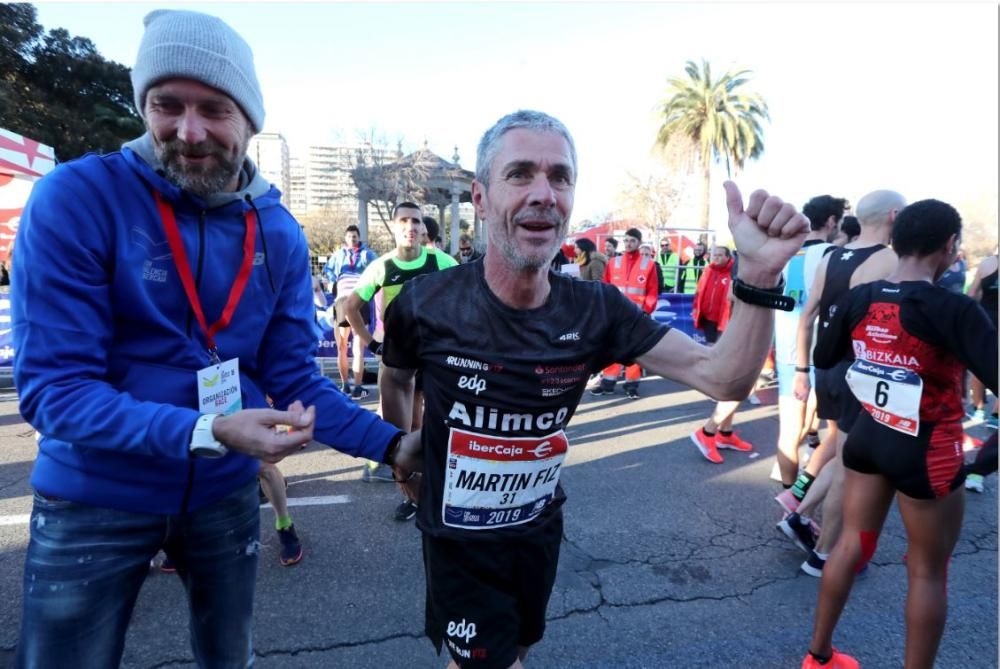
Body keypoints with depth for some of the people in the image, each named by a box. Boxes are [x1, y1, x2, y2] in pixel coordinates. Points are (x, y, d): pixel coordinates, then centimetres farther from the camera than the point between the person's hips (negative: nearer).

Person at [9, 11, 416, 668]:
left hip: (224, 494, 4)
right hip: (95, 498, -3)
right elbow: (52, 388, -21)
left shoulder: (279, 233, -7)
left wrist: (391, 444, -16)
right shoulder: (76, 199, -17)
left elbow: (295, 379, -6)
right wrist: (209, 433, -35)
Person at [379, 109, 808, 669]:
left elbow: (724, 378, -20)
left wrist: (759, 276, -34)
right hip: (459, 540, -4)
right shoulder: (426, 305, -23)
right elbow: (396, 380, -1)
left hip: (539, 530, 4)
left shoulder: (595, 310, -16)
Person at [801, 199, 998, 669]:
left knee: (852, 544, 19)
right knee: (928, 571, 14)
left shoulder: (858, 299, -4)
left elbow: (823, 358, 8)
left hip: (868, 435, 6)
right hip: (928, 453, -5)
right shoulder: (952, 309, -20)